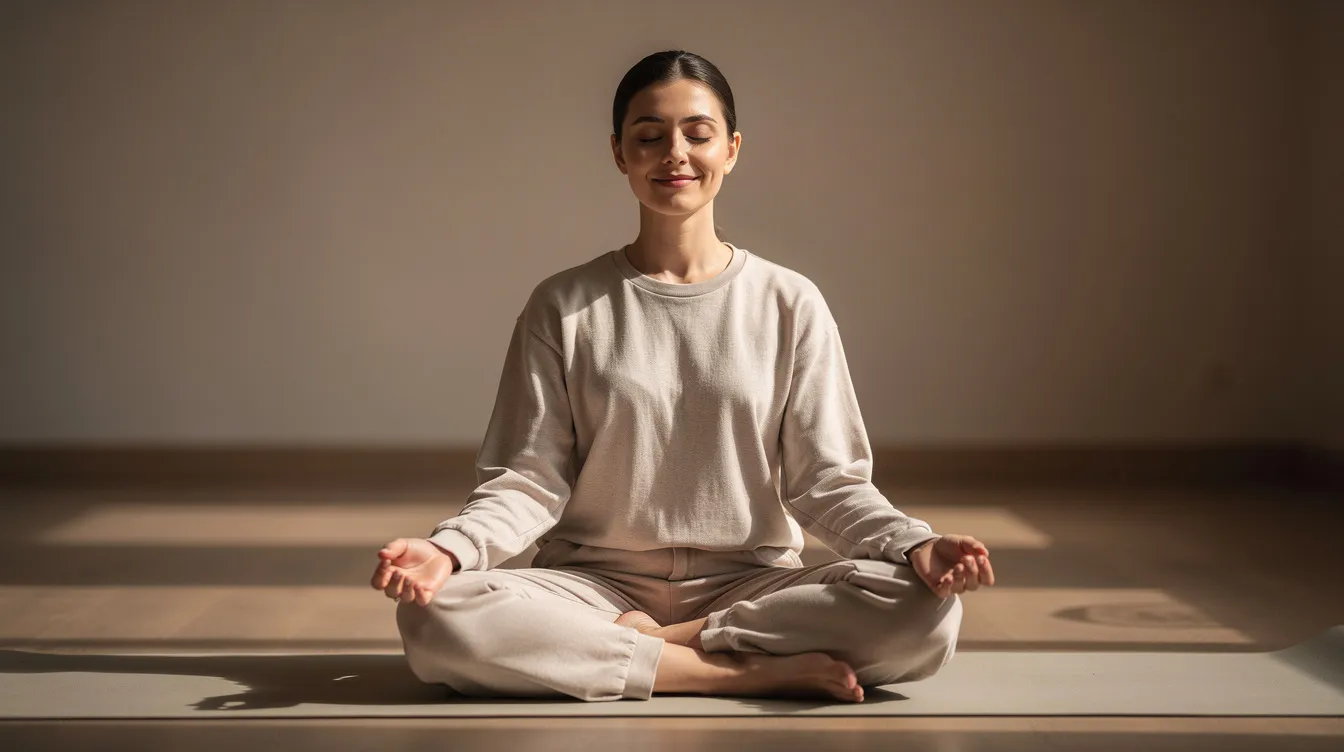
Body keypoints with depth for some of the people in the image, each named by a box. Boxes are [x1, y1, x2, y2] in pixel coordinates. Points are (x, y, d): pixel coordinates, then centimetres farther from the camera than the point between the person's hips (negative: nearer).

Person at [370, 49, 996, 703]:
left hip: (748, 584, 0)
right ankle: (756, 670, -24)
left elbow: (823, 480, 3)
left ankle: (639, 644, -15)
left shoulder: (789, 305, 6)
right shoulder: (564, 308, 5)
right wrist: (448, 548, -20)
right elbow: (530, 479, 1)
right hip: (596, 582, 0)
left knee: (927, 613, -28)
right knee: (435, 615, -32)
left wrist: (914, 546, -17)